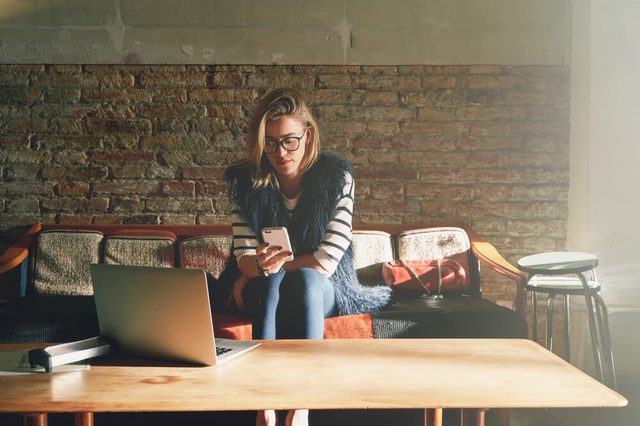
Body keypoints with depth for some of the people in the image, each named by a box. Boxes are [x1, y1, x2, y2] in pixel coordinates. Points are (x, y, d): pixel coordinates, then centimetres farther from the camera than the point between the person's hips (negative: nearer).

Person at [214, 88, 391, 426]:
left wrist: (271, 266, -16)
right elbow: (244, 256, -9)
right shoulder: (245, 181, -6)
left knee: (304, 279, -35)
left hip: (322, 289, -1)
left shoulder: (338, 177, -12)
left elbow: (326, 262, -16)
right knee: (273, 281, -34)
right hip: (261, 291, 1)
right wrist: (259, 265, -32)